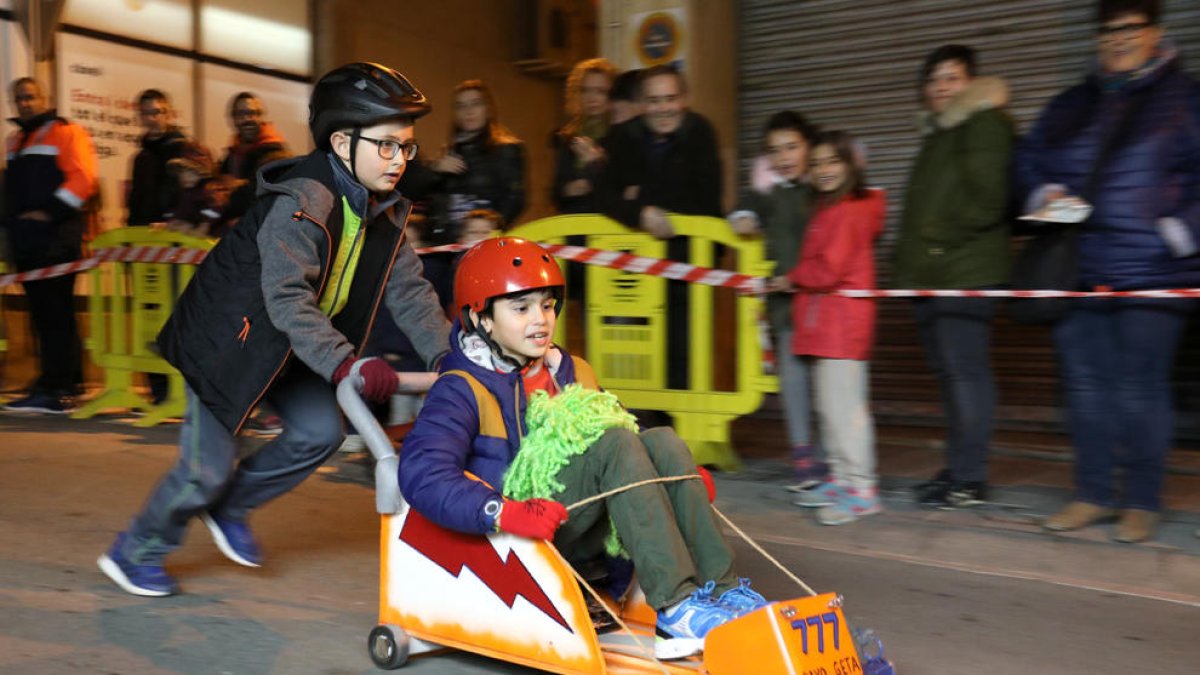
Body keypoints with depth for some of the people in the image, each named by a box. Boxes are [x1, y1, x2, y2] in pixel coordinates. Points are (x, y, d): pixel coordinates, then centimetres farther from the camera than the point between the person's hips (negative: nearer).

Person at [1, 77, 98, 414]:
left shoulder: (66, 133, -1)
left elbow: (82, 178, -13)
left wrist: (48, 212, -17)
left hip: (56, 237, -8)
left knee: (55, 312, -9)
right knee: (41, 312, 8)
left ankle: (56, 389, -9)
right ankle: (63, 385, 13)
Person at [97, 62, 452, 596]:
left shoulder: (385, 214, -3)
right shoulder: (302, 201, -29)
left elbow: (410, 292, -5)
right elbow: (287, 298, -38)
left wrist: (447, 356, -19)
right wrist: (345, 363, -48)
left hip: (290, 349, 8)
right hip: (227, 340, -8)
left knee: (321, 432, -2)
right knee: (208, 464, -3)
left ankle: (232, 504, 22)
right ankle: (135, 551, 23)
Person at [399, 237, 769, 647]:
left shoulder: (572, 372, 17)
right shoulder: (463, 390, -4)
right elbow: (422, 474, -20)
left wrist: (684, 474, 1)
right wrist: (505, 513, -34)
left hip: (588, 528, 7)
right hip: (518, 537, -6)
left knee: (661, 441, -14)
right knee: (614, 443, -25)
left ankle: (721, 588, -20)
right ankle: (675, 603, -32)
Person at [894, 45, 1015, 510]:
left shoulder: (985, 124, -6)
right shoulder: (938, 132, 24)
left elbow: (987, 201, -17)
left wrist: (942, 241, -11)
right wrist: (911, 257, 18)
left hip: (966, 274, -9)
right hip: (929, 275, 9)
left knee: (965, 370, -9)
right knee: (948, 371, 12)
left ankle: (969, 479, -4)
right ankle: (959, 468, 20)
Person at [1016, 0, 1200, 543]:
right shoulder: (1069, 106, 16)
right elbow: (1030, 158, 24)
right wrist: (1046, 193, 5)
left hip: (1150, 273, -5)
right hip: (1080, 270, 5)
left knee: (1140, 391, -1)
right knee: (1085, 386, 8)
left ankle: (1142, 503, 12)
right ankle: (1094, 494, 20)